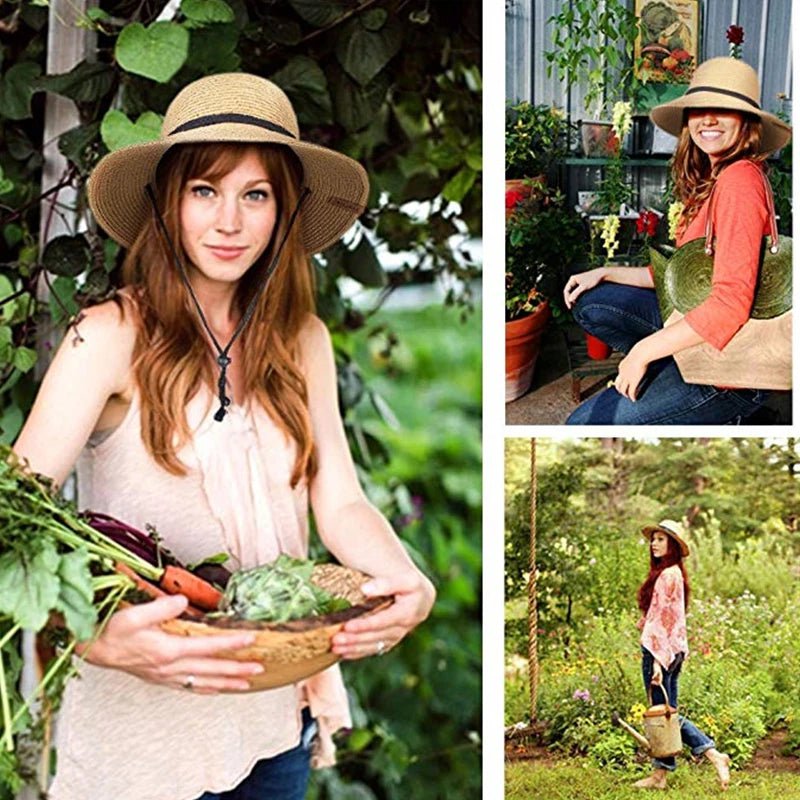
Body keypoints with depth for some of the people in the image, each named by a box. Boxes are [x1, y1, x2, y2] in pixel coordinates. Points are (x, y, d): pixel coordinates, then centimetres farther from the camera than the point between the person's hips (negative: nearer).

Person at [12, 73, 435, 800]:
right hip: (145, 719, -4)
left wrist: (409, 587, -23)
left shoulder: (302, 340, 1)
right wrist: (93, 635, -42)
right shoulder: (110, 339, -15)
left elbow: (341, 503, -3)